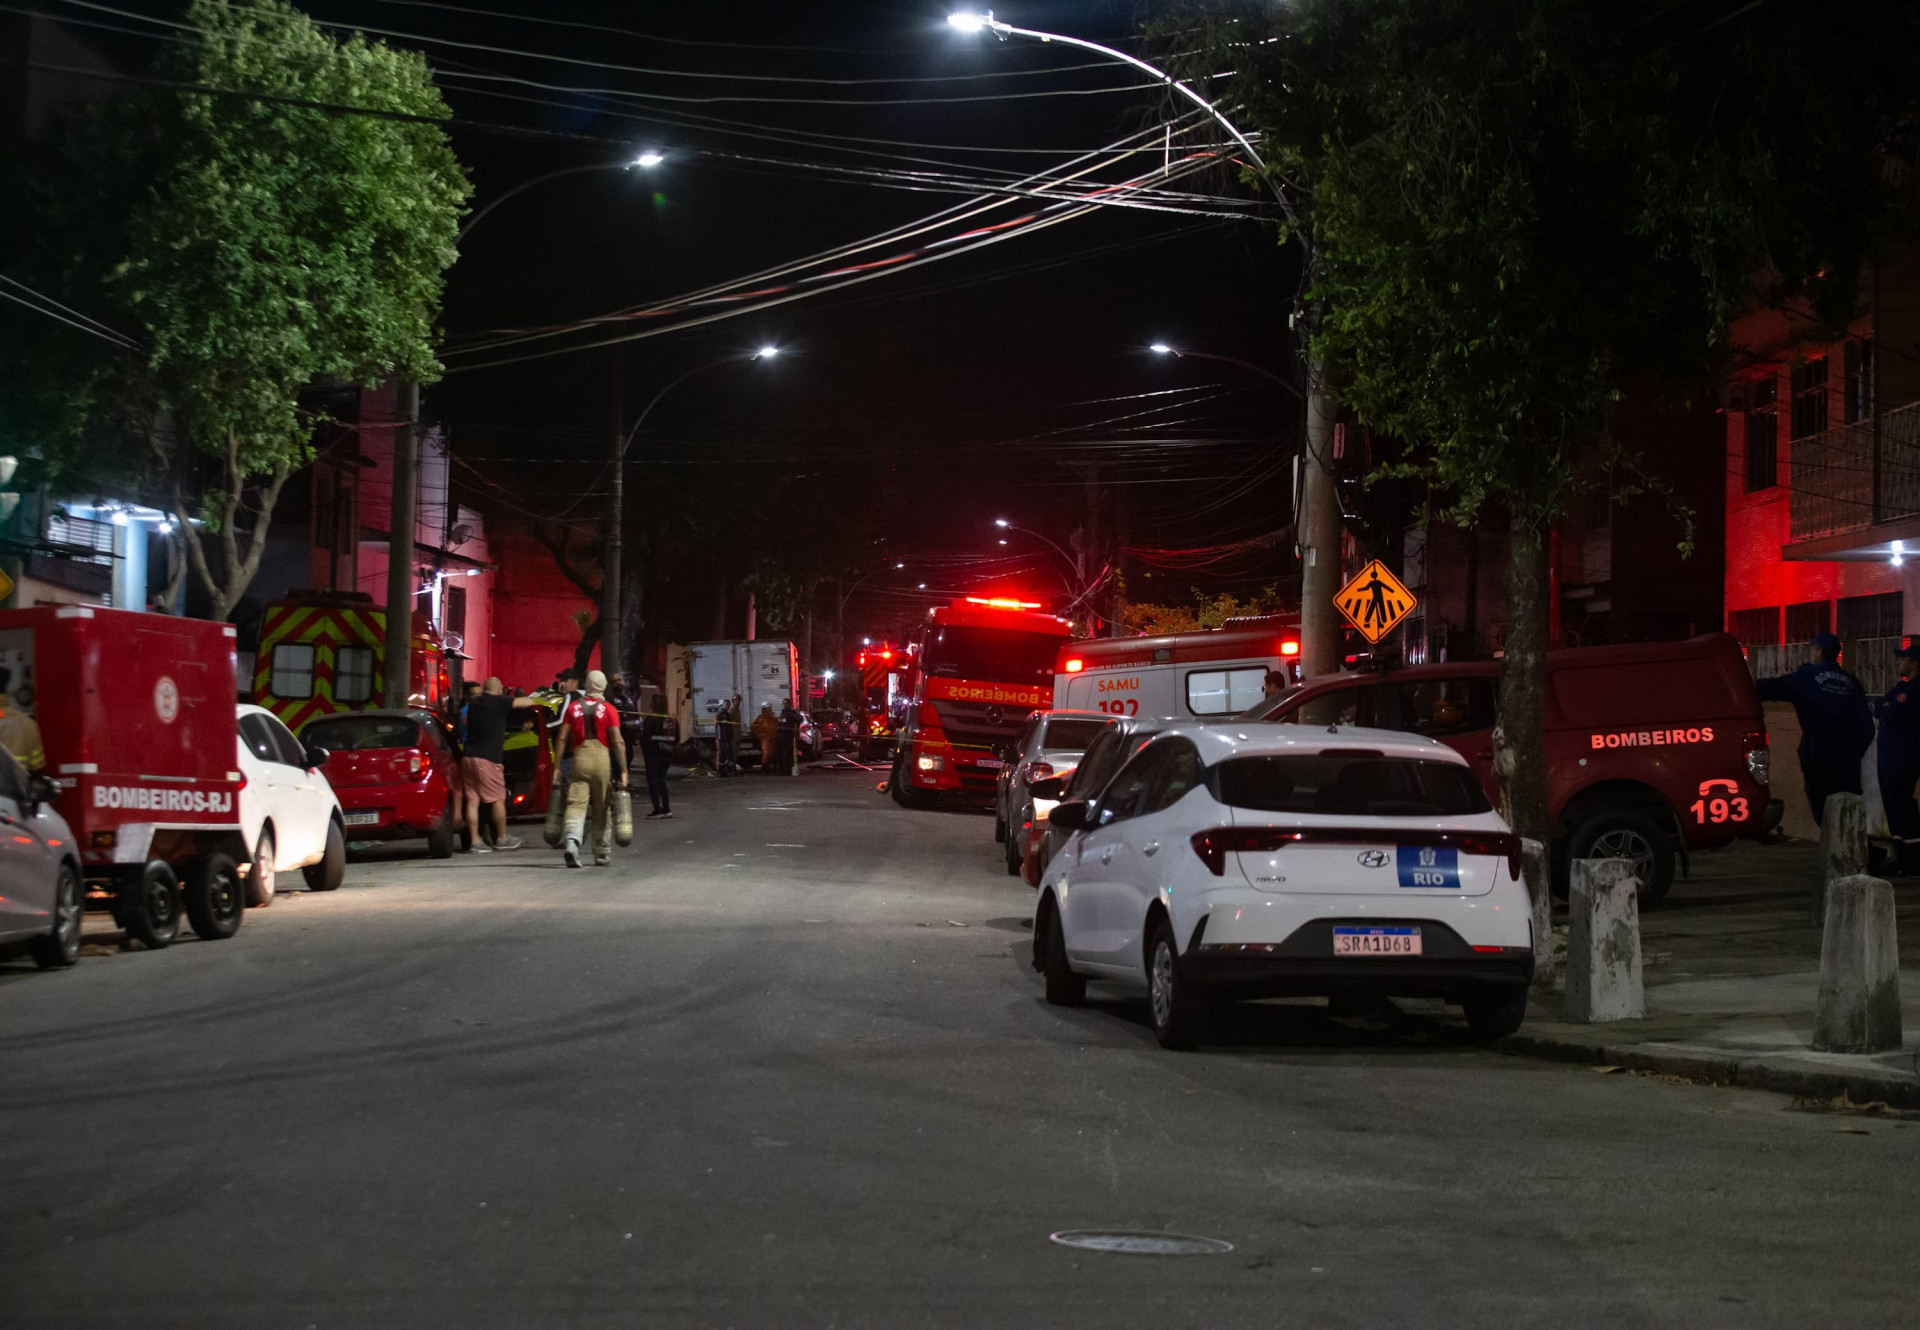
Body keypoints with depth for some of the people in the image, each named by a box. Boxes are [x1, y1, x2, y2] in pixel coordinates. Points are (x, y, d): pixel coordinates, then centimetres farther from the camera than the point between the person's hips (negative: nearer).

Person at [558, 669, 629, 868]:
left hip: (579, 758, 1)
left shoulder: (573, 707, 6)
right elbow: (617, 742, -6)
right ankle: (602, 853, 19)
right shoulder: (608, 709, -1)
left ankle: (572, 840, -29)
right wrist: (623, 771, -4)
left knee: (576, 805, -3)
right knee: (602, 809, 10)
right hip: (602, 760, -1)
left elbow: (562, 738, 5)